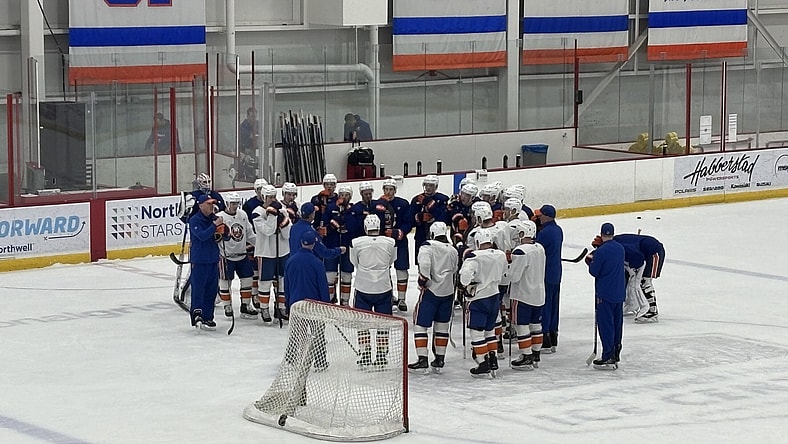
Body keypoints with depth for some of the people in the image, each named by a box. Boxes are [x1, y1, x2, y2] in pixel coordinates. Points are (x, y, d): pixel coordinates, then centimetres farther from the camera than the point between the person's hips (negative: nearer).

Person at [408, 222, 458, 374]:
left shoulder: (428, 246, -7)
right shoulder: (453, 251, 11)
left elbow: (424, 264, -22)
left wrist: (423, 281, -13)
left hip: (431, 291, -6)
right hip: (448, 292, 6)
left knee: (420, 324, 0)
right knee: (442, 326, 15)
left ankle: (422, 359, -7)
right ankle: (439, 359, 16)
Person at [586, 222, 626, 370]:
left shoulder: (601, 251, -17)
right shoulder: (620, 248, 6)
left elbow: (594, 272, -12)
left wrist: (591, 261, 9)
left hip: (605, 294, -7)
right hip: (619, 293, 7)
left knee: (605, 324, -3)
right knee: (617, 323, 15)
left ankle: (608, 358, -5)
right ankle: (615, 356, 22)